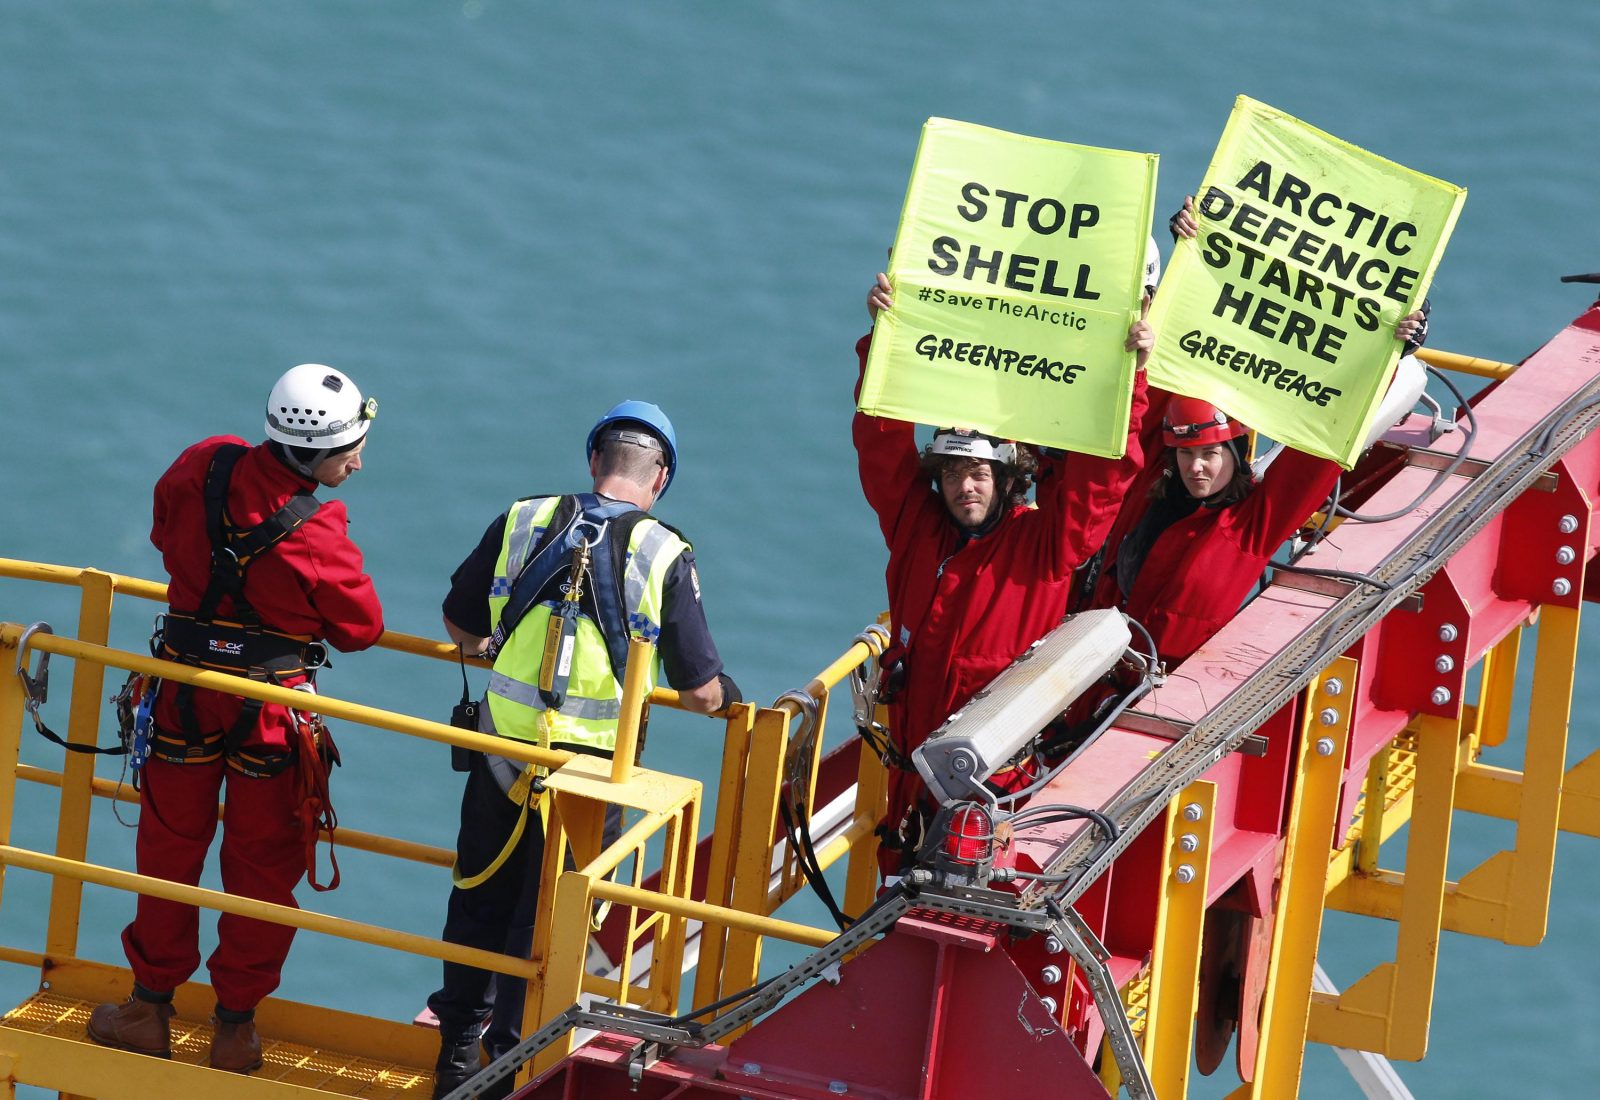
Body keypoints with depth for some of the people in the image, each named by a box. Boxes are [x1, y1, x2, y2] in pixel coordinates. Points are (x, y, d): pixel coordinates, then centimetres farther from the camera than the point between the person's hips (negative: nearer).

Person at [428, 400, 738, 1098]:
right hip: (590, 770, -2)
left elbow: (460, 625, 13)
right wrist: (727, 697, 18)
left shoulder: (522, 523, -1)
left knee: (479, 905, 19)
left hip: (502, 754, 2)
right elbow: (701, 692, -5)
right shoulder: (665, 555, -8)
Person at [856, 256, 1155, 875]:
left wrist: (1128, 375, -16)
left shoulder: (1042, 541, -2)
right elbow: (884, 439, 6)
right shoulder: (914, 526, 7)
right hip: (915, 767, 4)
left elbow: (1100, 474, -7)